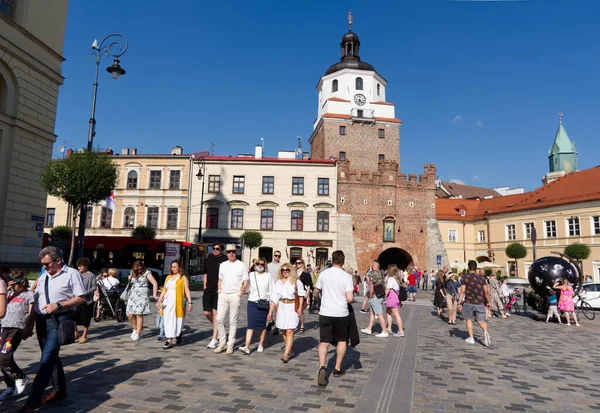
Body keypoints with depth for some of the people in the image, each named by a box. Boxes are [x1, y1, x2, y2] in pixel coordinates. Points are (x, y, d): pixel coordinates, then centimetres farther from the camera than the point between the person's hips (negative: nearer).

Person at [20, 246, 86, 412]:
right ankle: (60, 390, 29)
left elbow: (81, 298, -11)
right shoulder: (43, 277, 14)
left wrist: (58, 305, -19)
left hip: (58, 320, -7)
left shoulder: (72, 274, -7)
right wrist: (29, 325, 12)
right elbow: (36, 302, 16)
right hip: (41, 320, 7)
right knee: (51, 357, 15)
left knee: (47, 359, -12)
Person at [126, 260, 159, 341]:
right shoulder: (133, 273, 11)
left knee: (139, 315, -8)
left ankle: (137, 334, 1)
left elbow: (155, 283, -9)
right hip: (132, 296, 5)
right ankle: (135, 329, 22)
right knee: (129, 314, -2)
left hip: (142, 296, -5)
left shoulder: (147, 273, -5)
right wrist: (129, 279, 3)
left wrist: (154, 295, -14)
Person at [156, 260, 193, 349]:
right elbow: (164, 290, 20)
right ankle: (169, 340, 10)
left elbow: (187, 291, -4)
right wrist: (159, 301, 16)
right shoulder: (168, 277, 18)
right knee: (167, 321, 2)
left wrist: (190, 302, -11)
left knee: (175, 320, -3)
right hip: (167, 302, 5)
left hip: (177, 302, -5)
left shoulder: (183, 278, 2)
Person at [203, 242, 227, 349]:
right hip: (208, 289, 6)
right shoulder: (208, 259, 11)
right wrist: (205, 287, 13)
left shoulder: (225, 260, -6)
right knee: (207, 313, 5)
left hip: (219, 290, -5)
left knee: (215, 313, -6)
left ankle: (214, 339, 2)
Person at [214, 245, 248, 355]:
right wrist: (219, 290, 7)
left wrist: (242, 290, -15)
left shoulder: (241, 265, -1)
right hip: (223, 295, 4)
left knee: (233, 321, 3)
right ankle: (222, 342, 15)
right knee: (219, 319, 1)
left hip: (235, 295, -4)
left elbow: (246, 281, -2)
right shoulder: (223, 265, 12)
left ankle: (230, 345, 12)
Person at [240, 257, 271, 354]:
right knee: (251, 325, -6)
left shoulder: (268, 276, 5)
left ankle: (261, 345, 23)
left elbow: (271, 290, 6)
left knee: (262, 325, 9)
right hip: (252, 302, 0)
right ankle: (246, 347, -10)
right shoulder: (251, 275, 6)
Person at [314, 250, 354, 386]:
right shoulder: (347, 276, -11)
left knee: (324, 342, 5)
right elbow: (350, 299, -16)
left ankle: (322, 367, -16)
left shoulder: (323, 274, -2)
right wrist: (352, 297, 7)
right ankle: (337, 369, 27)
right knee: (342, 341, 19)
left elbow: (317, 290, 15)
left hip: (325, 313, 1)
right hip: (341, 314, -1)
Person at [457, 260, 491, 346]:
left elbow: (462, 291, -8)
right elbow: (486, 291, 3)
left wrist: (459, 303, -6)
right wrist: (488, 302, 15)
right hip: (480, 303, 2)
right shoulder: (481, 278, 4)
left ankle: (471, 338, 15)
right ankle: (485, 332, -19)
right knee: (481, 320, 8)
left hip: (469, 303, -2)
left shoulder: (464, 277, -4)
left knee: (469, 319, 13)